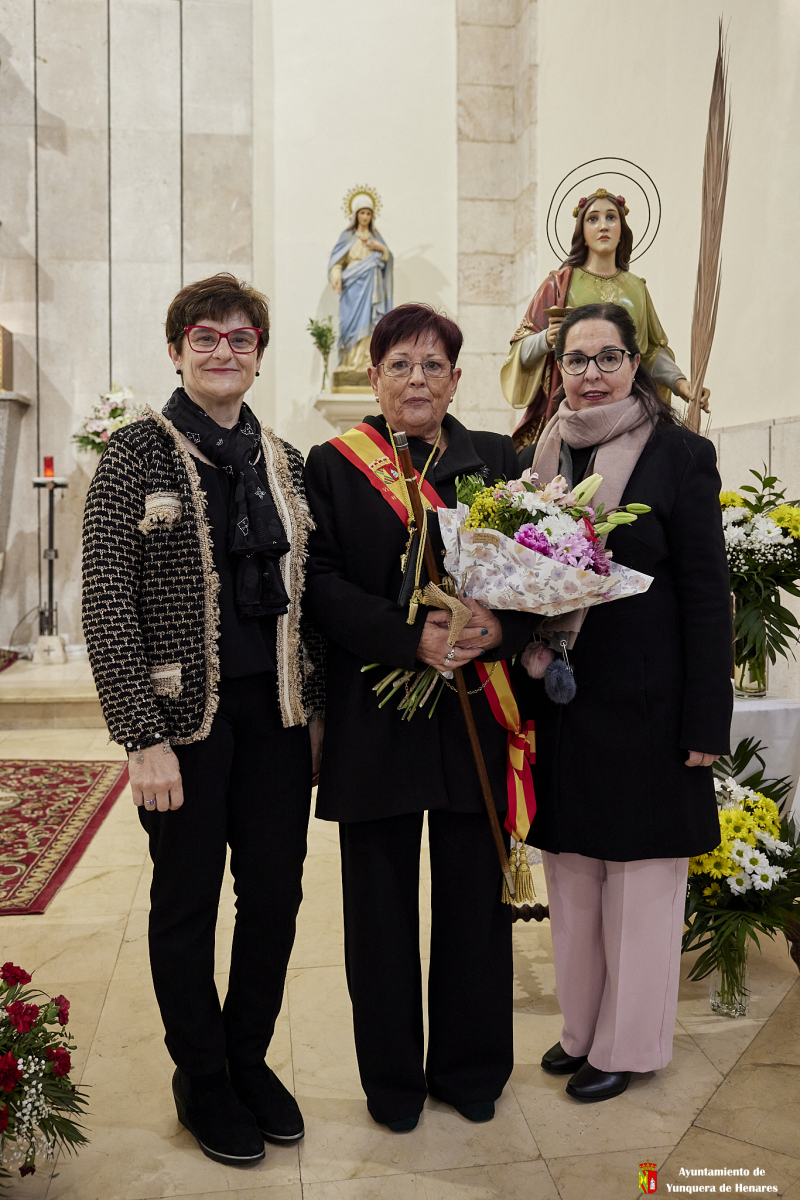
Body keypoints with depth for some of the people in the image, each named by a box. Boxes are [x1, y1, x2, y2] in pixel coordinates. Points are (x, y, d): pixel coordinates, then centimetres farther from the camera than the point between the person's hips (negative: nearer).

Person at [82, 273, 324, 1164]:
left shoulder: (282, 460, 10)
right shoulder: (136, 454, -5)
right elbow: (107, 603, -10)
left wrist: (319, 702, 7)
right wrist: (143, 737, -14)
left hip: (277, 712, 5)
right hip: (185, 714, -4)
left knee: (275, 893, 12)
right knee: (187, 902, 10)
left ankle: (249, 1057, 36)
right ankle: (201, 1078, 33)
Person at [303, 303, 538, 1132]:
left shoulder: (498, 461, 9)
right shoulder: (333, 465, 3)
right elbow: (322, 584, -6)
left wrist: (501, 624, -16)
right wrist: (411, 636, -20)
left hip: (476, 713, 2)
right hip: (376, 714, -1)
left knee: (474, 896, 10)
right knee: (382, 901, 9)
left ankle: (470, 1067, 31)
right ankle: (392, 1077, 29)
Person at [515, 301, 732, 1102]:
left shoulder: (680, 454, -8)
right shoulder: (544, 457, 7)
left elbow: (706, 594, -9)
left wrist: (705, 721, -12)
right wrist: (524, 691, -1)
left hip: (643, 699, -5)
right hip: (560, 697, 5)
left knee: (641, 879, 9)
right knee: (571, 875, 16)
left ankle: (627, 1044, 27)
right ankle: (581, 1026, 35)